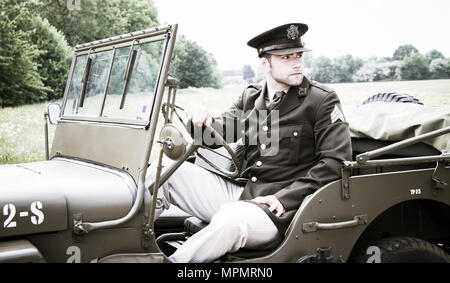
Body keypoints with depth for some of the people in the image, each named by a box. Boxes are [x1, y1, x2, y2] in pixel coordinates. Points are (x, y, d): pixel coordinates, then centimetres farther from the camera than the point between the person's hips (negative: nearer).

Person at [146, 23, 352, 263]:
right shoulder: (250, 97, 14)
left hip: (277, 208, -5)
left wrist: (285, 198, -14)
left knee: (230, 222, -39)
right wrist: (203, 119, -14)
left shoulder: (322, 101, -2)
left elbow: (336, 160, -8)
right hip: (237, 193, 6)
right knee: (165, 167, -7)